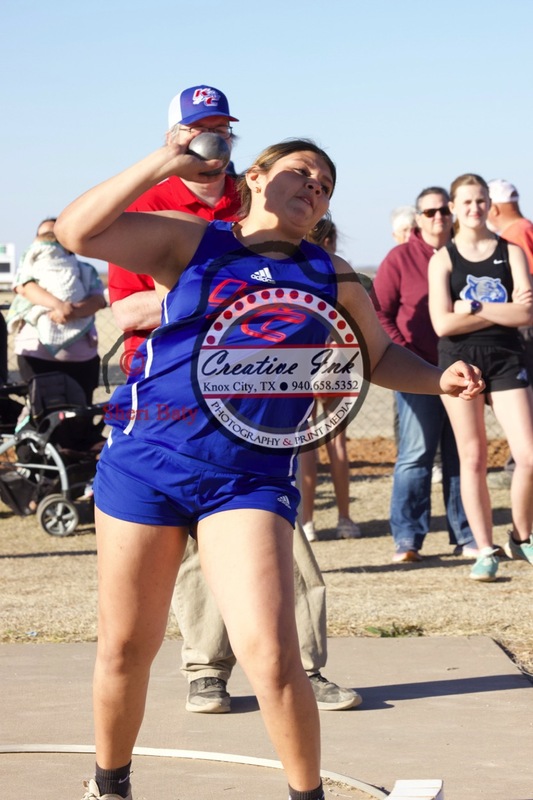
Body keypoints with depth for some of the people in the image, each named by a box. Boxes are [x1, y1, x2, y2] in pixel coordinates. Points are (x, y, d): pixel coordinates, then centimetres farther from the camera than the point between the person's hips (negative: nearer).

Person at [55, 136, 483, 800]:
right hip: (145, 457, 0)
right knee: (125, 649, 9)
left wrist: (440, 379, 5)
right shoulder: (189, 242, 5)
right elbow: (76, 231, -4)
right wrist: (161, 166, -10)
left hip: (250, 477, 0)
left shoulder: (333, 277, 12)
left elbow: (382, 357, 24)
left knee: (271, 657, -15)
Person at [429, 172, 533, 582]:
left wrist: (473, 309, -11)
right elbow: (443, 323, -8)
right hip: (459, 360, 0)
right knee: (473, 458, 3)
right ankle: (485, 550, 10)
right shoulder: (443, 259, 4)